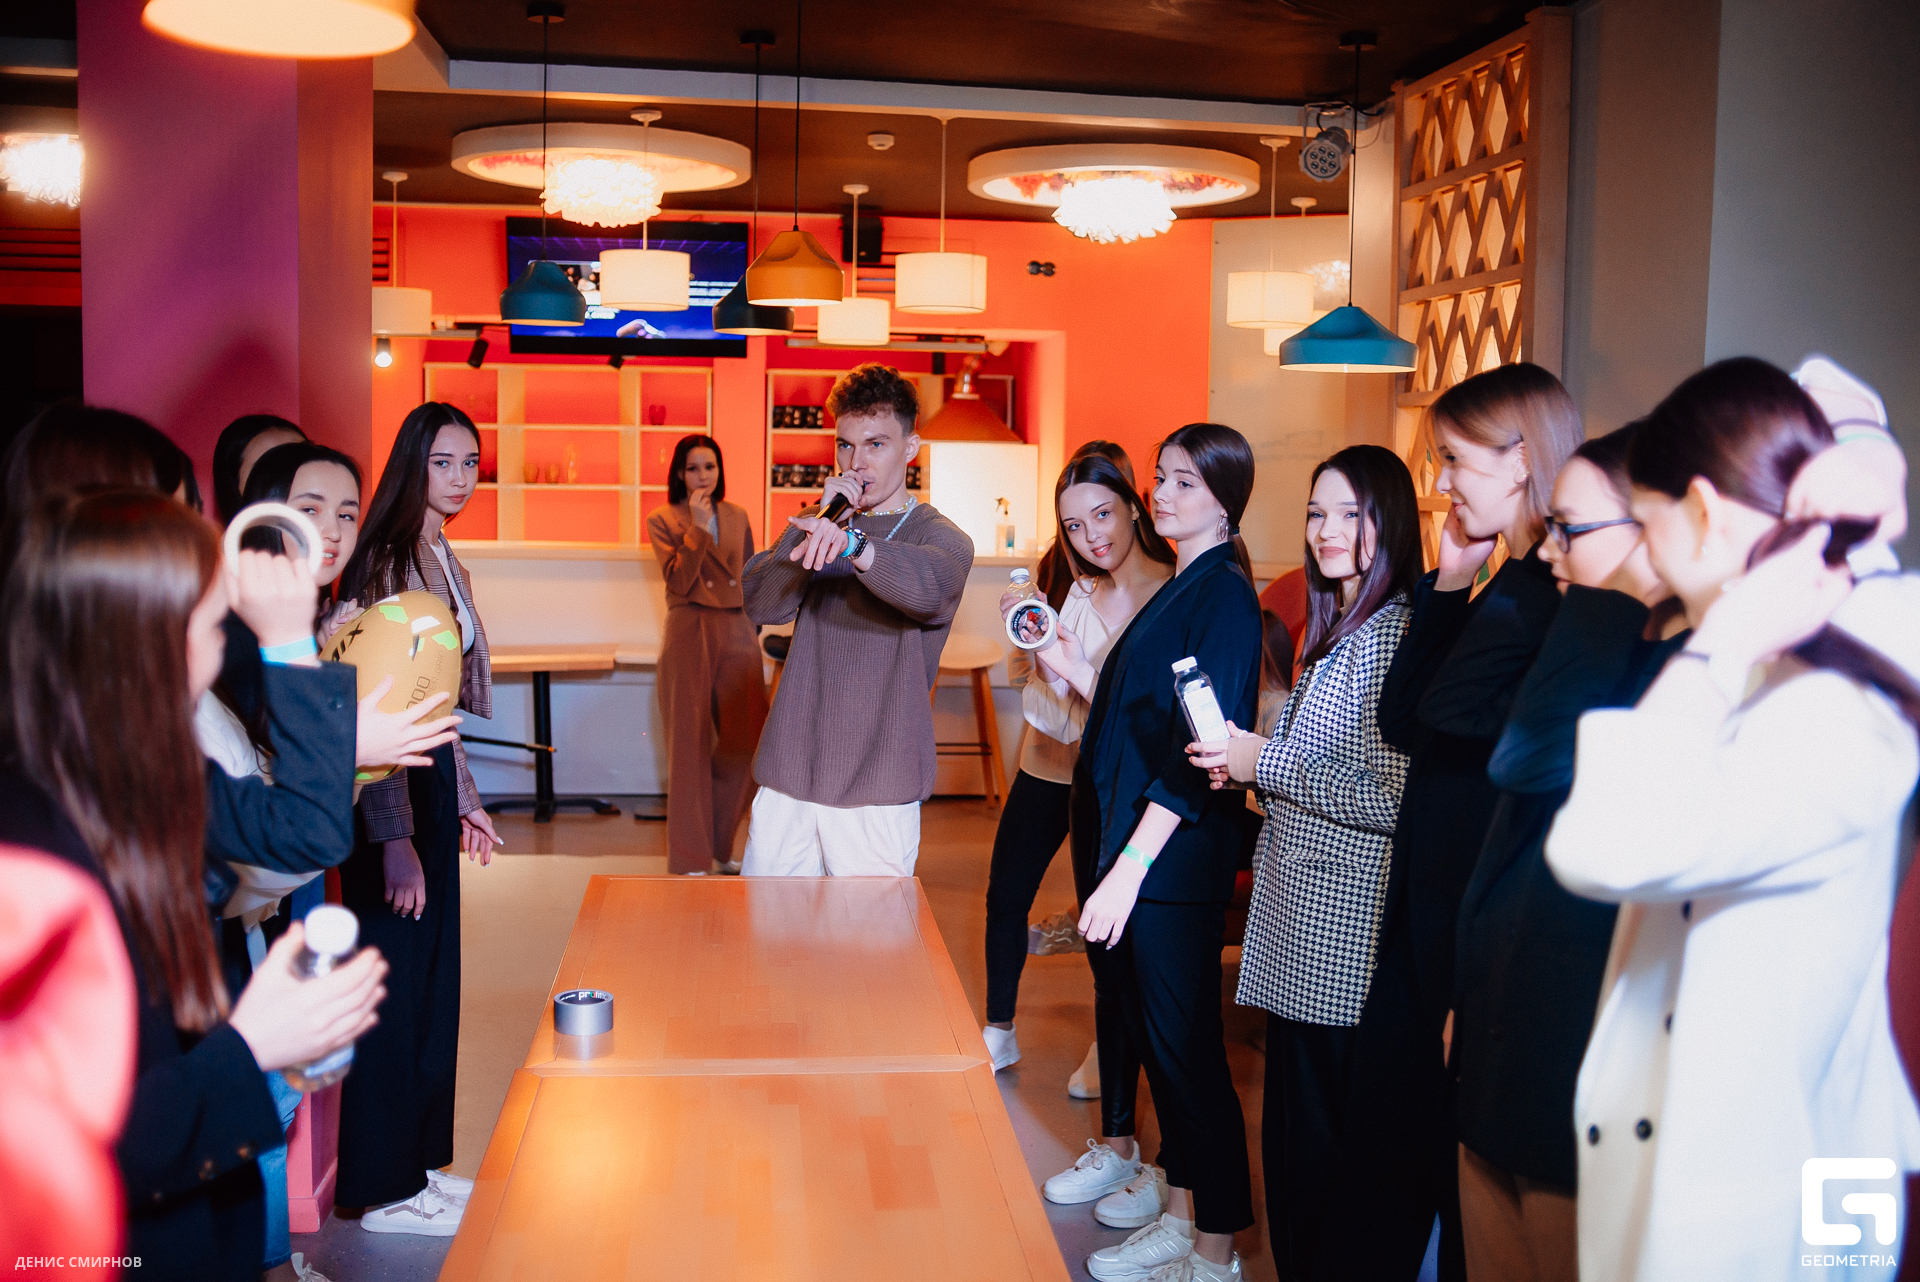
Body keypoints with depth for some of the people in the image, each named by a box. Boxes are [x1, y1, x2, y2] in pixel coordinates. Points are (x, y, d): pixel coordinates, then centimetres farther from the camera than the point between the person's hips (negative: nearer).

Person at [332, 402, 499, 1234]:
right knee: (395, 986, 1)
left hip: (431, 781, 9)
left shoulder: (444, 561, 13)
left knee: (434, 980, 15)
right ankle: (386, 1190, 16)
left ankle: (420, 1163, 29)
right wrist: (393, 838, -22)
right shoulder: (384, 560, -16)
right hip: (387, 795, -9)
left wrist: (465, 802, 21)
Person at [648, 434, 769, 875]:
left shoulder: (737, 517, 14)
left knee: (747, 743, 1)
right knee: (692, 746, 0)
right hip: (689, 635, -4)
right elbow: (678, 582, -12)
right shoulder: (662, 520, 1)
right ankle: (692, 860, 9)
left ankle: (720, 847, 19)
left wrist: (753, 627, 15)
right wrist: (698, 527, -14)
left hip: (737, 635, 4)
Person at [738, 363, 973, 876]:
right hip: (787, 775, 4)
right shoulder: (815, 526, 13)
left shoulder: (940, 537, -2)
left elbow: (930, 587, -27)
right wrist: (823, 520, -13)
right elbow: (760, 603, -4)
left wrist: (850, 542, -46)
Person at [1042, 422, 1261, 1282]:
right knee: (1153, 1036, 15)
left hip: (1173, 858, -9)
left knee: (1185, 1047, -1)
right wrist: (1076, 671, 7)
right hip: (1126, 846, 9)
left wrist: (1130, 866, -22)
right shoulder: (1178, 590, 15)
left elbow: (1198, 751, -19)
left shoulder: (1223, 597, -13)